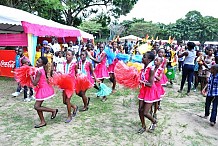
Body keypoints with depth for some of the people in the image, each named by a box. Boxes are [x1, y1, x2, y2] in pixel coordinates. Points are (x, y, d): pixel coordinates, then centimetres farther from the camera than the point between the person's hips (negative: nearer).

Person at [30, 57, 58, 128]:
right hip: (42, 89, 10)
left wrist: (31, 76, -11)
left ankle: (53, 110, 1)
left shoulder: (39, 71, -22)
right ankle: (43, 122, 21)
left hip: (43, 89, -10)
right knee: (38, 106, 12)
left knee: (36, 107, -8)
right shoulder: (42, 69, 7)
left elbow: (34, 83, -23)